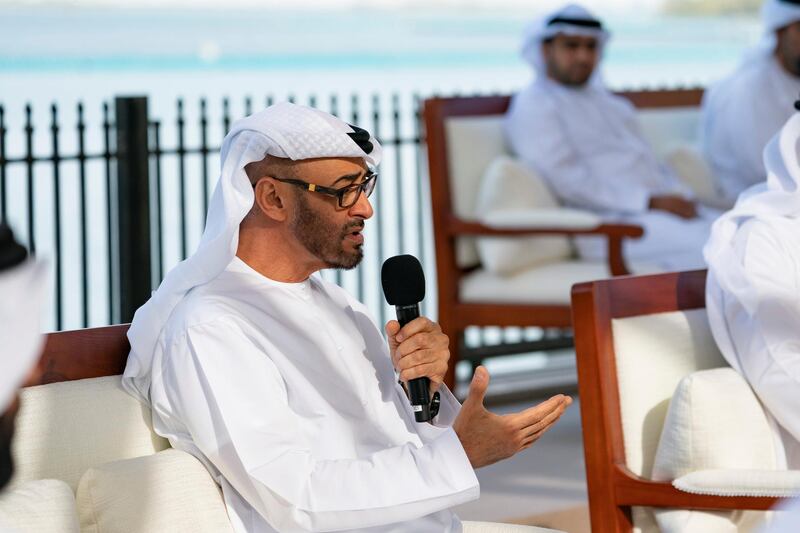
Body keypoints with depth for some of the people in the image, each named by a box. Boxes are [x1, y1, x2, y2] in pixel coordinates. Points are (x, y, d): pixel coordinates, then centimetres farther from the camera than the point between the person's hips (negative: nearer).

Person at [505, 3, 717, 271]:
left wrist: (682, 199, 3)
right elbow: (569, 182, -11)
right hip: (612, 220, -8)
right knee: (704, 246, -30)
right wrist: (652, 202, -16)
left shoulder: (607, 100, 28)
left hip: (662, 205, 8)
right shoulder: (532, 106, 1)